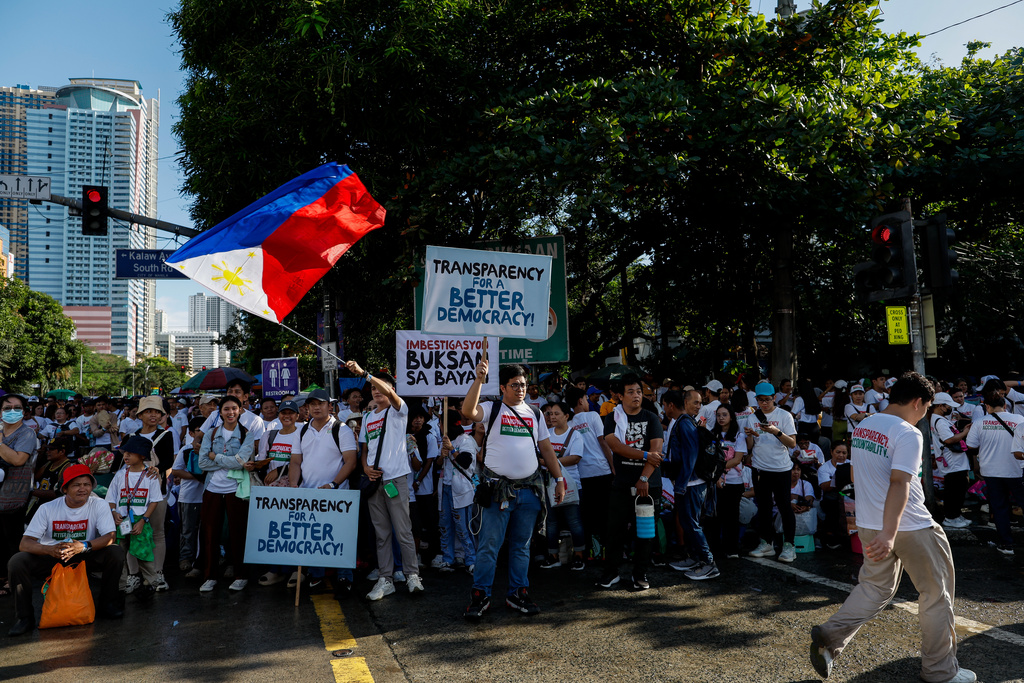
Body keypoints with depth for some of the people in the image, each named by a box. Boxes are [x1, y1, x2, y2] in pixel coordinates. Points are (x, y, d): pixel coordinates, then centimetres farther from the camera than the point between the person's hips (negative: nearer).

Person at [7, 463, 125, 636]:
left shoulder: (99, 505, -11)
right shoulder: (48, 508, -11)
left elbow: (109, 536, -21)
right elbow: (24, 544, -17)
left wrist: (83, 546, -40)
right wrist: (50, 549, -38)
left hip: (86, 557, 0)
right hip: (52, 558, 1)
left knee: (116, 552, -26)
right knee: (16, 562, -25)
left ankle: (108, 604, -4)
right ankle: (24, 617, -7)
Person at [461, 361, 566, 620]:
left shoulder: (534, 414, 14)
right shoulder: (492, 409, 1)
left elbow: (546, 448, 16)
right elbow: (468, 411, -20)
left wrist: (559, 478, 11)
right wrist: (479, 378, -26)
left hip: (529, 490, 4)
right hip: (498, 489, -4)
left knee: (521, 545, 11)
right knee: (488, 545, -1)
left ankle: (517, 594, 22)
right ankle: (481, 596, 9)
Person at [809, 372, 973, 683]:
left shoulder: (862, 427, 8)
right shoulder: (908, 433, -16)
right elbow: (899, 483, -26)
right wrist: (889, 533, -32)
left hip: (868, 525, 7)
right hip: (910, 527, -7)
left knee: (874, 588, 15)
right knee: (936, 593, 12)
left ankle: (829, 637, 0)